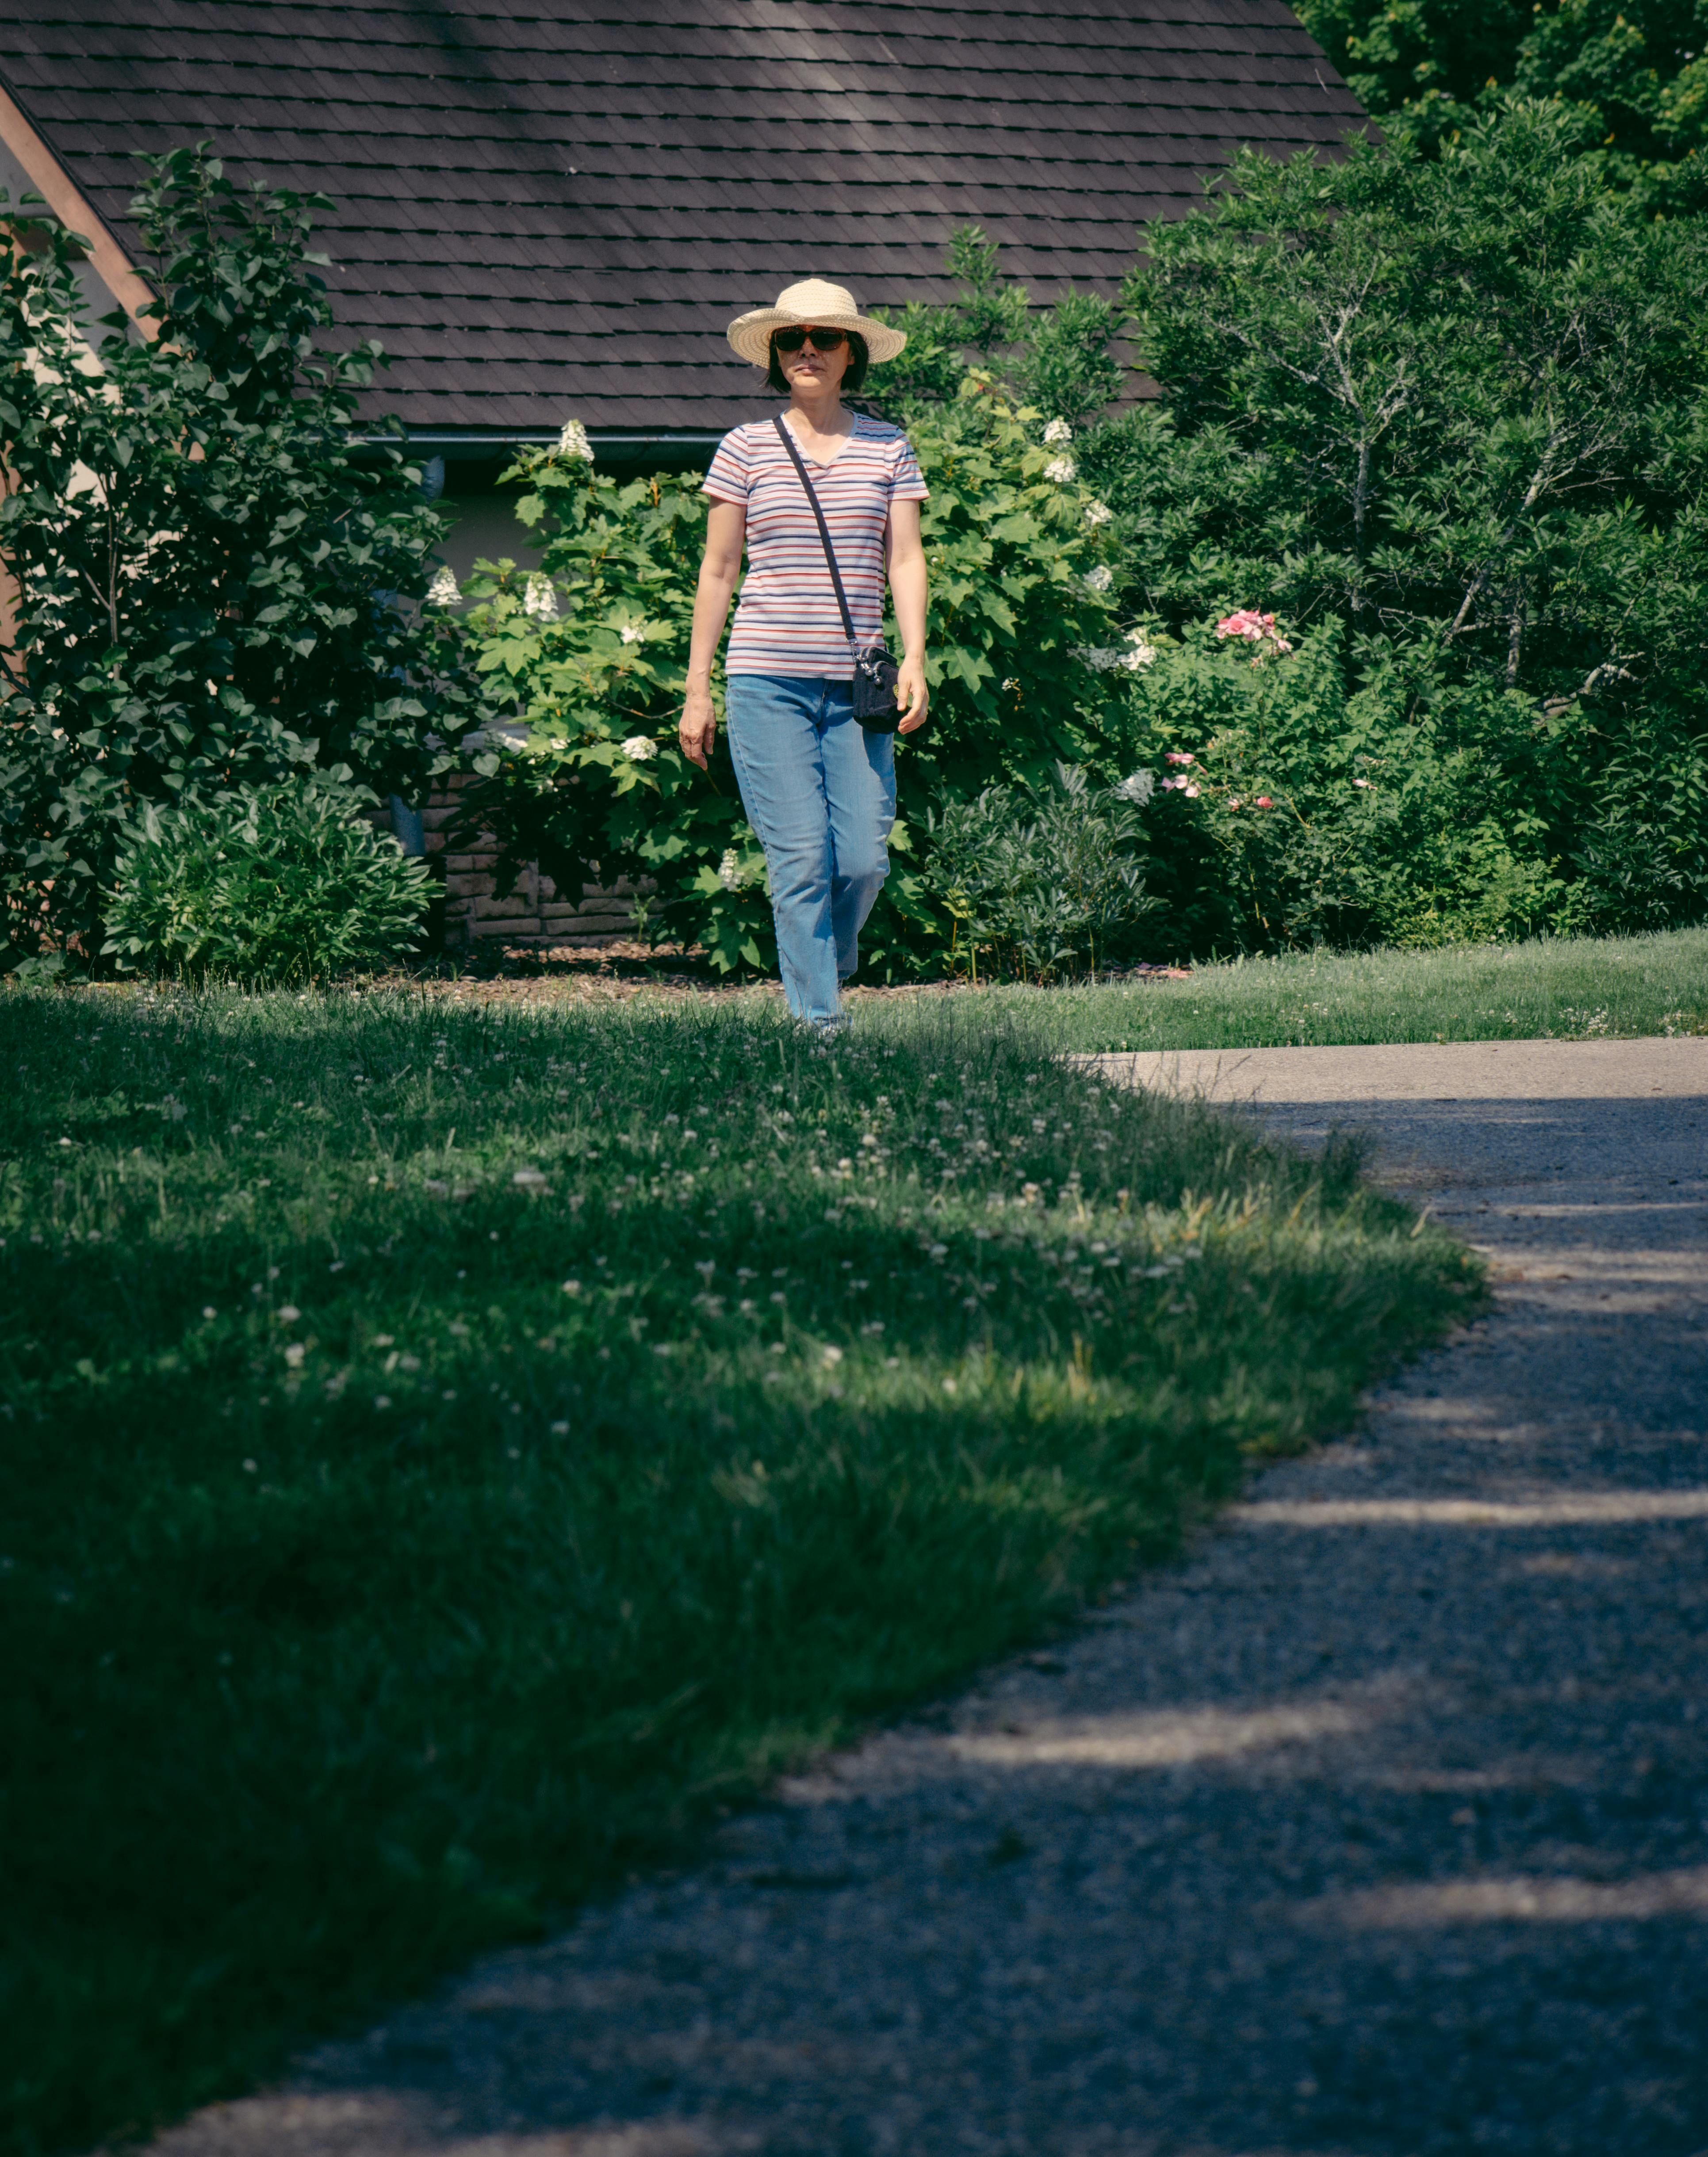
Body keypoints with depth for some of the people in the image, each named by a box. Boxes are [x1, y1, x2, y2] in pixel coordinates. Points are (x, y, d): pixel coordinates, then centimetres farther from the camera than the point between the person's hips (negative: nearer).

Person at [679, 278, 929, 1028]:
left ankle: (824, 967, 25)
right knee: (801, 860, -8)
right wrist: (696, 690, 7)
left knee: (864, 859, -3)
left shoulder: (887, 447, 8)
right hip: (766, 680, -1)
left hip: (856, 684, 1)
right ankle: (817, 1023, -4)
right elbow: (718, 570, 8)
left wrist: (914, 659, -9)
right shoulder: (746, 449, 5)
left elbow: (905, 560, 6)